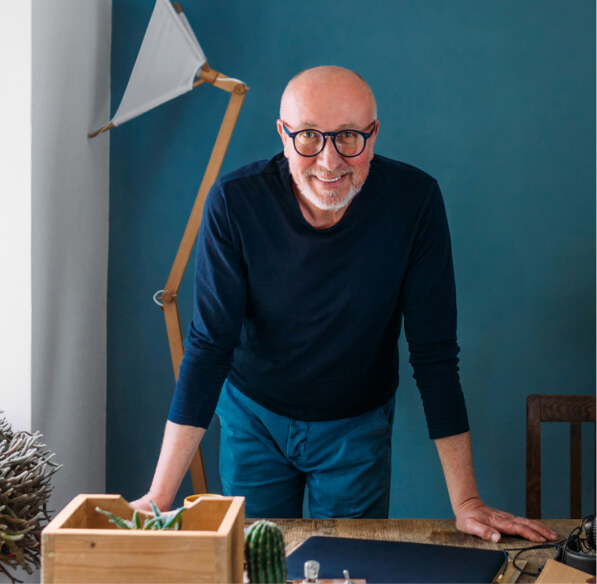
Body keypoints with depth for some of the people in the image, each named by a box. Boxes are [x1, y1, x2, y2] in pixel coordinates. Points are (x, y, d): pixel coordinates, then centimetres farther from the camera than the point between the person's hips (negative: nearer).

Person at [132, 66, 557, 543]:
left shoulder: (414, 200, -22)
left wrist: (467, 502, -19)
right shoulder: (234, 202, -23)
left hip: (358, 427, 0)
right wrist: (160, 495, -24)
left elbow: (434, 354, -19)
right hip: (254, 419, 0)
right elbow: (209, 347, -20)